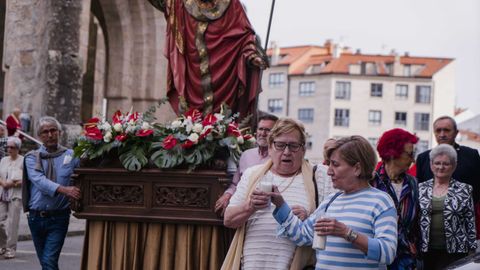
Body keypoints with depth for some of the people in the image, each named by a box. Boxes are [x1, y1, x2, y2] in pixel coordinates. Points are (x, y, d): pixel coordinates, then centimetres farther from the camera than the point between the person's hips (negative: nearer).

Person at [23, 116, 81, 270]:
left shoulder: (71, 155, 3)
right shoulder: (32, 157, 1)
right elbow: (39, 180, -17)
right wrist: (63, 189, -33)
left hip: (58, 218, -2)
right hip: (36, 217, 2)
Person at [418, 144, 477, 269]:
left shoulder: (464, 190, 4)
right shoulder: (421, 189, 8)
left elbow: (471, 222, 4)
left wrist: (472, 249, 1)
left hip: (454, 251, -2)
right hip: (425, 250, 2)